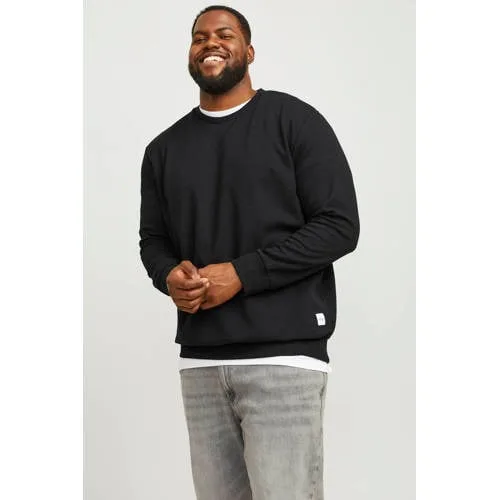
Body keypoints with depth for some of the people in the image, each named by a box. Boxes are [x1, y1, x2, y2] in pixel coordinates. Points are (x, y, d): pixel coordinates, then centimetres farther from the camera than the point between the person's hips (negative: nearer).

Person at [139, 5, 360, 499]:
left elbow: (339, 226, -6)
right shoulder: (165, 148, 16)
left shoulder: (294, 120, 0)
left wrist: (240, 274, -13)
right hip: (199, 363, 5)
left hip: (283, 356, -4)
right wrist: (170, 276, -6)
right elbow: (152, 239, 20)